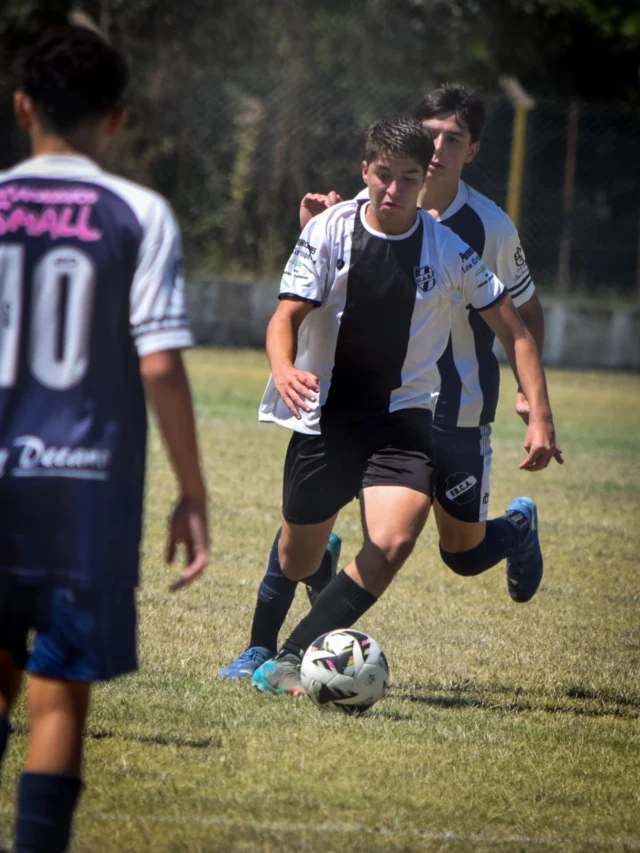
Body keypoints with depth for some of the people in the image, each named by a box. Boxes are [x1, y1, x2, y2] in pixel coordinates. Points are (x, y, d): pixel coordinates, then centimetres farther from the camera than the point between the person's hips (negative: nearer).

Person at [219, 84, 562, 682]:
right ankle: (262, 646, 1)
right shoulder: (368, 208, -5)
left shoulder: (489, 228, -8)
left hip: (455, 411, -1)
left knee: (465, 555, 8)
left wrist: (530, 391, -7)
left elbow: (526, 314, 6)